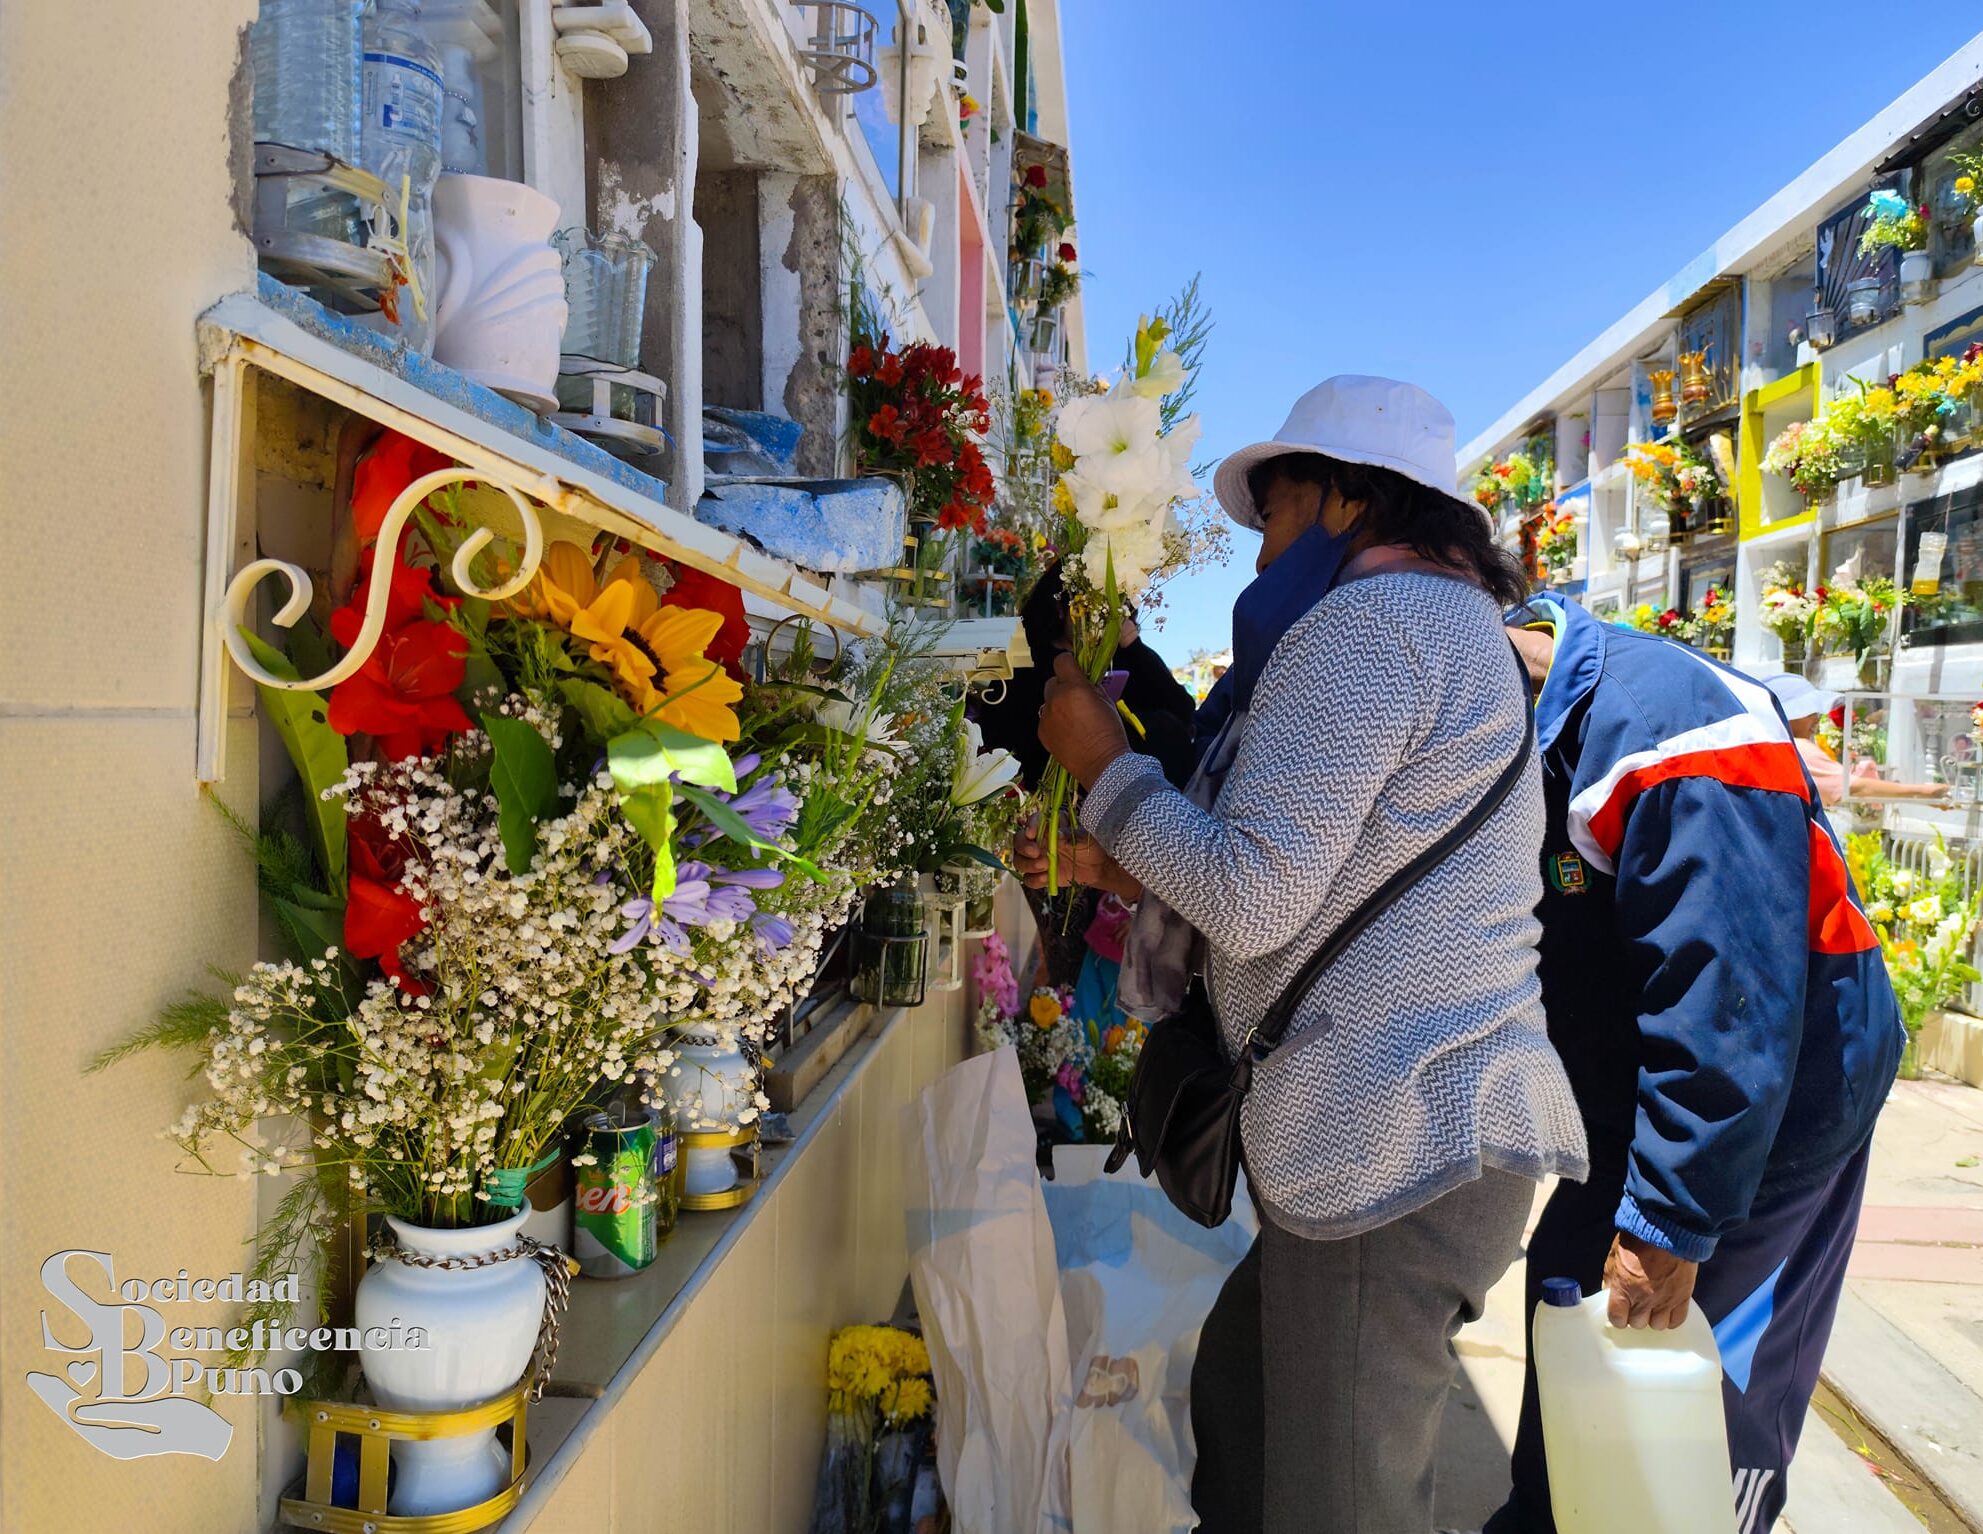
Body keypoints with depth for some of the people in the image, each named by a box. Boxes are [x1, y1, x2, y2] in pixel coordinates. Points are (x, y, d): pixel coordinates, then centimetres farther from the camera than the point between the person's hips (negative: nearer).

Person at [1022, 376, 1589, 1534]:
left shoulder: (1365, 623, -14)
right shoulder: (1446, 628, 21)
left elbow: (1253, 898, -19)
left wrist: (1102, 761, -5)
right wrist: (1115, 867, 17)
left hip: (1397, 1152, -10)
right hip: (1420, 1131, 10)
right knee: (1236, 1404, 22)